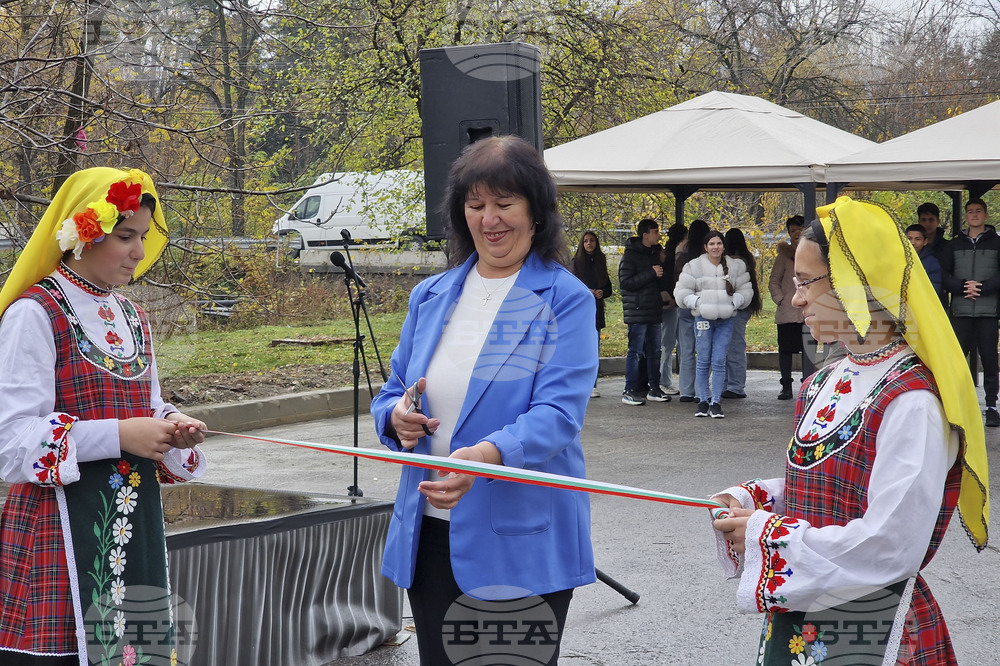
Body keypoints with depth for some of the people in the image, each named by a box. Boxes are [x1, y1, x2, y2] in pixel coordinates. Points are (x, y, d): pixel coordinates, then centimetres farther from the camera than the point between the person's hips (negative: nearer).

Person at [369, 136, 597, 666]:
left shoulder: (565, 300, -7)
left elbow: (558, 413, -18)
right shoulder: (430, 297, 10)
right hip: (430, 538, 5)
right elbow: (392, 393, 15)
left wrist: (489, 455, -37)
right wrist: (396, 417, -10)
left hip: (521, 543, -5)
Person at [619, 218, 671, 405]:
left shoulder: (655, 254, 16)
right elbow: (625, 282, -17)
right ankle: (630, 391, -3)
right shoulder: (631, 255, -8)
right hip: (637, 312, -8)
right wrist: (651, 273, -19)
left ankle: (654, 388, 18)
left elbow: (662, 283, 23)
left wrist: (661, 276, 0)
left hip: (654, 311, 8)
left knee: (655, 351, 11)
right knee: (635, 351, -7)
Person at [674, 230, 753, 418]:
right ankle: (703, 401, 12)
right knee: (704, 362, 3)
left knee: (719, 362, -4)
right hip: (703, 318, -1)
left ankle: (716, 402, 1)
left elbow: (745, 290, 13)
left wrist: (735, 301, -5)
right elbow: (681, 292, 5)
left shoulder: (736, 266, 7)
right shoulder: (694, 266, 2)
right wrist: (697, 302, -9)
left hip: (726, 320, 1)